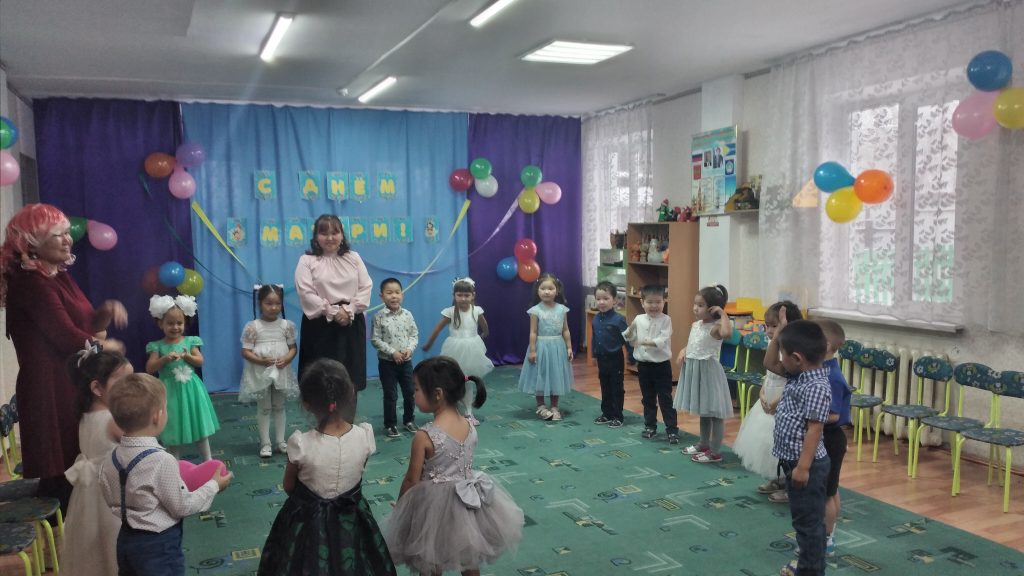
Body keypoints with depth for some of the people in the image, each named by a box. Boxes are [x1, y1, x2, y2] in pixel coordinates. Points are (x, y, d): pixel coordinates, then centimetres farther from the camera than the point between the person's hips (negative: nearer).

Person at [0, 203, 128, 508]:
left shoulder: (59, 276, 13)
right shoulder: (30, 282, -17)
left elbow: (85, 323, 18)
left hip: (74, 385, 10)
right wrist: (107, 346, -5)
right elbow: (68, 337, -22)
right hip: (52, 389, -10)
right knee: (62, 471, -3)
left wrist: (107, 310, -2)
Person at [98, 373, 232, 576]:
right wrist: (213, 485, -7)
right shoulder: (161, 461, -27)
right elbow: (182, 507, -18)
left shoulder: (111, 460, -5)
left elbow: (112, 499, 7)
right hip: (158, 545, -7)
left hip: (127, 539, 7)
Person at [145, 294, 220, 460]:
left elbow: (200, 361, -4)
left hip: (190, 389, 1)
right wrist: (165, 359, -23)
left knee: (199, 425, 7)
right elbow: (149, 368, -9)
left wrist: (187, 356, -22)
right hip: (170, 391, -1)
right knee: (172, 428, 8)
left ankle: (208, 461, 16)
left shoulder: (190, 341, 1)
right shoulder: (157, 346, -2)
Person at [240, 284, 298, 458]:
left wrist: (286, 359, -17)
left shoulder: (287, 325, -2)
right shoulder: (252, 327, -9)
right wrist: (261, 360, -23)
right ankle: (265, 443, 16)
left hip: (281, 372, 2)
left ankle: (281, 441, 24)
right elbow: (245, 352, -9)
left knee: (279, 407, 13)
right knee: (263, 408, 7)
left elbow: (293, 347, 3)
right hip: (260, 373, -2)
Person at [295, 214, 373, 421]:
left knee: (350, 379, 6)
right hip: (321, 326, -3)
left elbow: (366, 287, 3)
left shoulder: (353, 258, 11)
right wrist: (333, 312, -15)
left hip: (351, 324, 3)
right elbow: (306, 293, -10)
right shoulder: (307, 261, 0)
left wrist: (349, 310, -11)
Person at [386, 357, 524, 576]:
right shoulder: (470, 426, -7)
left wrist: (398, 506, 4)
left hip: (434, 506, -5)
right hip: (468, 504, 5)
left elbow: (412, 479, -13)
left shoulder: (424, 436, -23)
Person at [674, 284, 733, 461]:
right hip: (694, 370, 9)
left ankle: (715, 452, 7)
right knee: (703, 411, 21)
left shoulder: (716, 327, -17)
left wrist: (723, 313, -28)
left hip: (708, 370, -9)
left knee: (714, 412, 0)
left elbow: (727, 333, -40)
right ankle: (703, 444, 34)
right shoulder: (695, 325, 8)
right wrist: (683, 351, 3)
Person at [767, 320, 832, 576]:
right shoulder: (799, 375, 5)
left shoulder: (817, 387, -24)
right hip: (792, 460, 10)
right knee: (802, 518, 22)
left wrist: (803, 466, -25)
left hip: (807, 464, -10)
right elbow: (769, 363, 17)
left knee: (809, 520, 3)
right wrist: (779, 333, 5)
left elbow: (814, 429, -25)